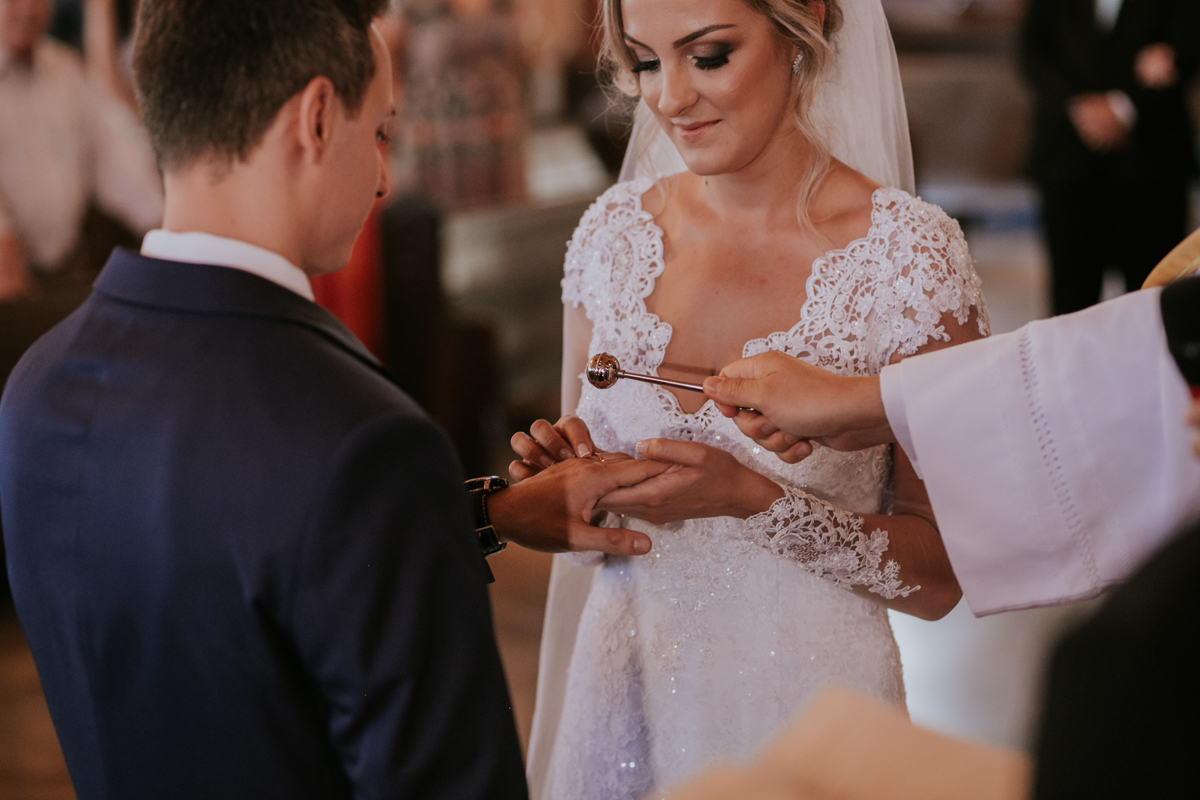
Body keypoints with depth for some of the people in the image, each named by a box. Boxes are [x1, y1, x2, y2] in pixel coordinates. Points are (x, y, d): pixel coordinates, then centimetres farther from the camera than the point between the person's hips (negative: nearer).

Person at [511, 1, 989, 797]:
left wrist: (755, 502, -25)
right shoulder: (613, 232, -3)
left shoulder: (909, 252, -15)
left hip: (804, 699, -4)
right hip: (621, 697, 4)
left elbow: (941, 574, -12)